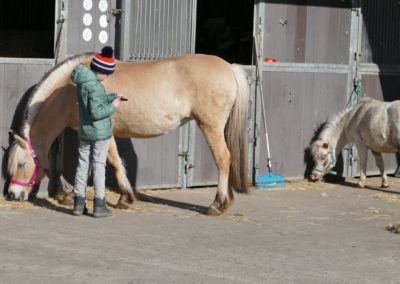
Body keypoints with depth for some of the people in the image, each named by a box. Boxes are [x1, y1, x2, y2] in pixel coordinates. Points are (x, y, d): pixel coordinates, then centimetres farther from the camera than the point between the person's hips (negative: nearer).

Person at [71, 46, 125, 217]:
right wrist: (113, 107, -14)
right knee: (99, 166, 1)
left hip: (84, 132, 8)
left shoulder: (82, 83, 4)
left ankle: (79, 204, 15)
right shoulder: (95, 87, -22)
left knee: (82, 165, 11)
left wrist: (113, 97, 7)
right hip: (100, 133, -8)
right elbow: (96, 112, -26)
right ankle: (99, 206, 5)